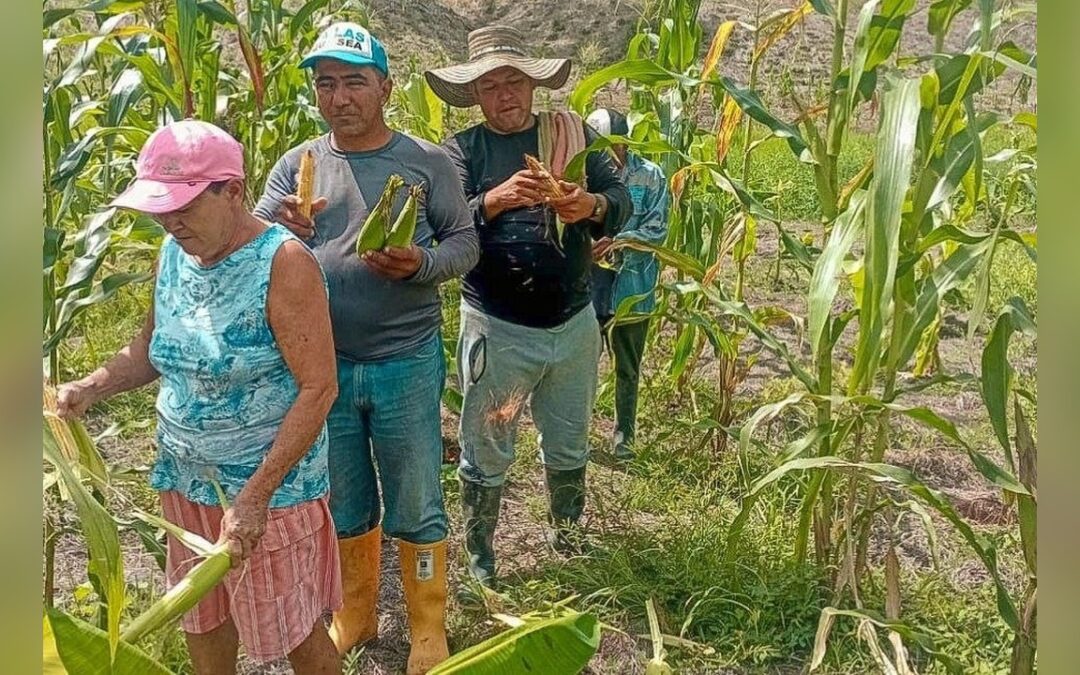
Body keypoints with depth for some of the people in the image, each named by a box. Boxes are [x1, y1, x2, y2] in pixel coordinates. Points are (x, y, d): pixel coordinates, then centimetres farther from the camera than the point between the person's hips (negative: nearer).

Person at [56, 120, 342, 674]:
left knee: (289, 630, 10)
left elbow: (319, 389, -23)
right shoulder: (174, 253, 0)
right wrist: (90, 388, -5)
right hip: (187, 477, 7)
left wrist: (255, 496, -25)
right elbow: (153, 346, 15)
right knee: (201, 617, 21)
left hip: (270, 483, -6)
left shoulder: (283, 262, -22)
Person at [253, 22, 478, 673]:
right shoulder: (297, 165, 2)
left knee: (416, 506, 10)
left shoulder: (426, 160, -4)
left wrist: (422, 263, -25)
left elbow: (466, 241, -3)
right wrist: (283, 230, -26)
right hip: (323, 365, 3)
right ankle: (356, 614, 40)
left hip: (407, 363, -2)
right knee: (344, 503, 18)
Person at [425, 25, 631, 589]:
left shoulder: (573, 134, 4)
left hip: (575, 324, 3)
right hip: (497, 329, -3)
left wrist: (592, 205, -26)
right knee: (486, 453, 11)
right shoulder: (462, 150, -3)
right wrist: (494, 200, -35)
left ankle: (566, 534, 44)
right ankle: (479, 557, 30)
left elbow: (622, 199, -4)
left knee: (569, 445, 21)